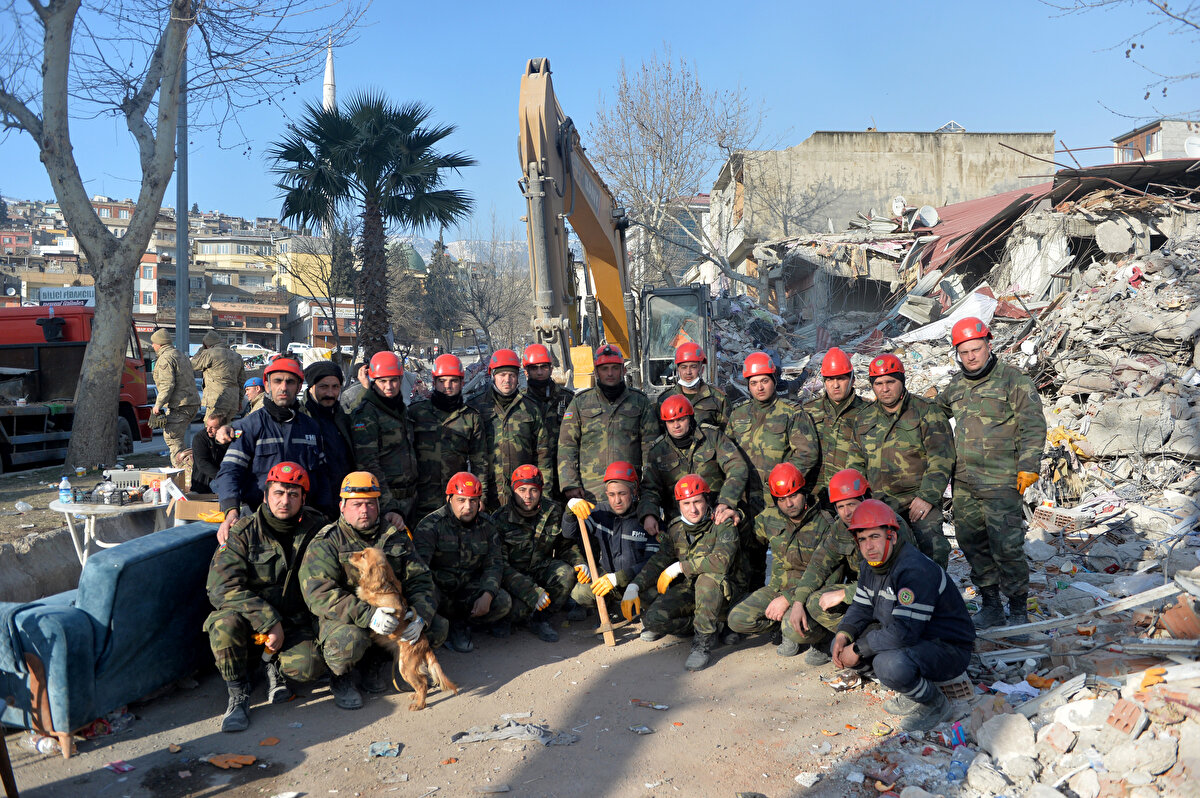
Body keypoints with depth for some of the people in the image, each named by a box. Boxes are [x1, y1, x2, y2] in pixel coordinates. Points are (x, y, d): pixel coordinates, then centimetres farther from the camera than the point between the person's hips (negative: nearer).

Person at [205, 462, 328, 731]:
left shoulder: (316, 529, -4)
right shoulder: (243, 532, -11)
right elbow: (222, 587, -20)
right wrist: (268, 621, -26)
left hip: (294, 622, 1)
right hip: (249, 620, -1)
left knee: (309, 666, -27)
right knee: (226, 623, -34)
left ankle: (275, 666, 10)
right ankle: (238, 694, -10)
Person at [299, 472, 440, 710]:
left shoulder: (395, 536, 6)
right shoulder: (325, 544, -8)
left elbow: (420, 580, 2)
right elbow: (319, 594, -21)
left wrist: (420, 616, -20)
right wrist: (367, 615, -34)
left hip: (390, 612, 5)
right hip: (342, 619, -5)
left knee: (436, 629, -11)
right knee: (350, 641, -37)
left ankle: (375, 666, 8)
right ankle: (343, 679, 0)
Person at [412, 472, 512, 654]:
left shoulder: (486, 526, 2)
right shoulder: (431, 525, -12)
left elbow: (494, 564, 3)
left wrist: (487, 596, -15)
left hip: (469, 588, 4)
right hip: (438, 588, -4)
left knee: (503, 602, -19)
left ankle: (458, 623, -1)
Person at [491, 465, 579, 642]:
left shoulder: (554, 511, -5)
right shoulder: (499, 520, -16)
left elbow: (566, 546, 9)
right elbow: (500, 566, -21)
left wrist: (579, 563, -14)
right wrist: (532, 592, -33)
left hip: (542, 568, 4)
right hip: (512, 576, -3)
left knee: (566, 573, -27)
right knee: (517, 609, -32)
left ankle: (540, 618, -7)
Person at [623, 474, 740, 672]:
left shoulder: (723, 526, -13)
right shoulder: (675, 529, 5)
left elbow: (721, 561, -30)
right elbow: (658, 561, 7)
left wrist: (679, 567, -23)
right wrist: (634, 587, -10)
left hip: (717, 594, -5)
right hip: (686, 591, 5)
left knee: (709, 578, -39)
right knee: (652, 618, -20)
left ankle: (704, 642, -25)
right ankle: (713, 624, 1)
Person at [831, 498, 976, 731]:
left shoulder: (915, 570, -28)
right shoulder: (870, 565, 2)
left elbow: (903, 632, -34)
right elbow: (861, 607, 11)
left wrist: (858, 649, -24)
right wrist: (844, 635, -10)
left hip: (948, 649, -9)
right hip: (913, 640, 9)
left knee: (890, 664, -37)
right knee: (842, 644, 0)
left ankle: (935, 705, -4)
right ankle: (912, 693, 10)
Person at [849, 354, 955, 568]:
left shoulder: (926, 413, 0)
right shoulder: (864, 419, 14)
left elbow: (941, 458, -6)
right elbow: (856, 463, 22)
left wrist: (927, 496, -15)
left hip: (920, 498, -4)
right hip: (880, 502, 4)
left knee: (931, 546, -21)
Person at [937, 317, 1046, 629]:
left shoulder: (1013, 381, -3)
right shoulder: (956, 386, 14)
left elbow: (1033, 426, -6)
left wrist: (1028, 466, -11)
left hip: (1000, 483, -6)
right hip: (963, 482, 6)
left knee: (1006, 546, -8)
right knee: (972, 544, 10)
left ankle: (1018, 609, 8)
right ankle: (990, 606, 23)